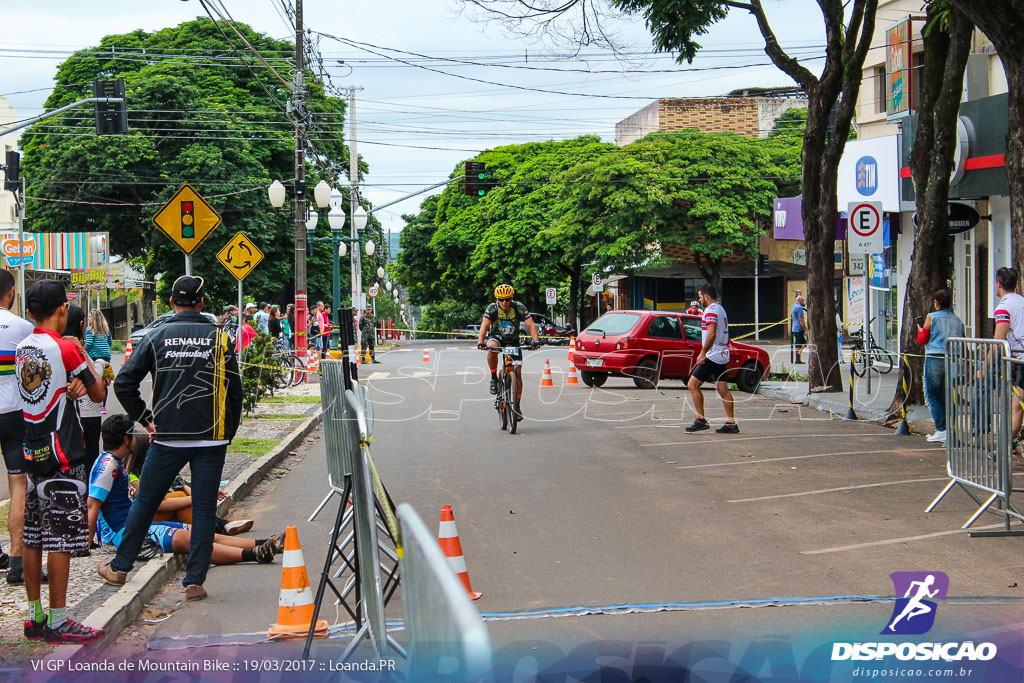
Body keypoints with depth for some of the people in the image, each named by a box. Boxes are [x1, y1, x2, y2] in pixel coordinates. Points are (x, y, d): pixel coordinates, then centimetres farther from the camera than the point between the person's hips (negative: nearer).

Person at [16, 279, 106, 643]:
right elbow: (98, 393, -2)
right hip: (61, 455, -8)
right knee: (61, 539, -3)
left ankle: (34, 616, 18)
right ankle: (57, 622, 0)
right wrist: (84, 356, 10)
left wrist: (75, 385, -5)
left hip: (33, 451, 8)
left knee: (33, 537, 11)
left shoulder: (23, 348, 9)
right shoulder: (65, 349, -13)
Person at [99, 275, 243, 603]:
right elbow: (234, 391, 1)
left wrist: (145, 419, 8)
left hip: (167, 437, 1)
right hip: (211, 439, -1)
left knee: (145, 502, 14)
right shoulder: (219, 338, 0)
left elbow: (124, 383, -2)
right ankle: (194, 581, 4)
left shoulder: (157, 337, 1)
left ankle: (119, 567, 25)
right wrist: (228, 433, 11)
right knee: (204, 509, 5)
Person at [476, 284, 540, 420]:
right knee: (492, 347, -37)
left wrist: (536, 340, -44)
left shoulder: (519, 308, -20)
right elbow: (484, 325, -32)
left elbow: (531, 325, -27)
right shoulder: (492, 308, -20)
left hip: (513, 341, 1)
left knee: (518, 372, -8)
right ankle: (494, 378, -17)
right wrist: (480, 342, -49)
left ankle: (517, 405, 3)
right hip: (496, 337, -1)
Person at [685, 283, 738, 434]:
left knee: (692, 385, -6)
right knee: (723, 389, 8)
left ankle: (701, 420, -7)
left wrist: (703, 353, -21)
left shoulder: (711, 310, -11)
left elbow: (712, 333, -22)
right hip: (722, 356, 10)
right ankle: (731, 423, 6)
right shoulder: (721, 309, 19)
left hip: (712, 356, -10)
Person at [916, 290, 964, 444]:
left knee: (932, 395, 1)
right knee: (945, 397, 12)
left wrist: (920, 330, 20)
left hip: (935, 360, -5)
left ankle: (941, 430, -9)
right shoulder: (958, 320, 11)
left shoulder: (931, 317, -3)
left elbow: (922, 340, 0)